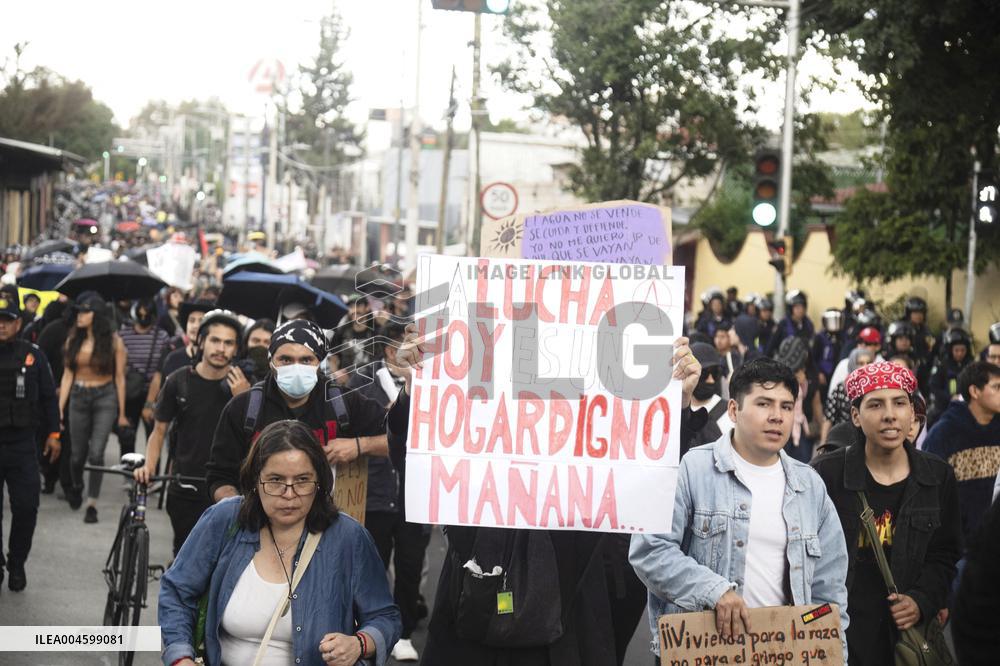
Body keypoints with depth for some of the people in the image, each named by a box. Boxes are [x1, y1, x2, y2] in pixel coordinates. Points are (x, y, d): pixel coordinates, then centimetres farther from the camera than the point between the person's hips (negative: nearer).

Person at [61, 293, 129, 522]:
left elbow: (119, 377, -2)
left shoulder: (113, 341, -5)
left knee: (96, 453, -11)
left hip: (105, 398, -3)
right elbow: (67, 375, 4)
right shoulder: (73, 339, 3)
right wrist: (60, 407, -1)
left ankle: (92, 503, -2)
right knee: (78, 453, 10)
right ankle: (77, 486, 41)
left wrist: (121, 413, -1)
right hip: (78, 397, 3)